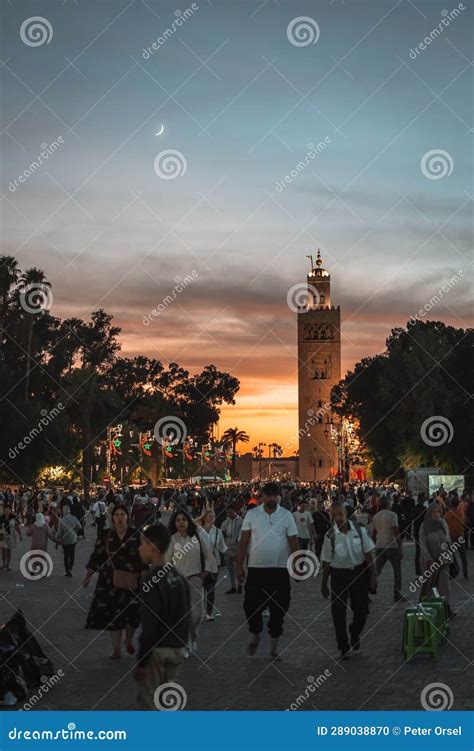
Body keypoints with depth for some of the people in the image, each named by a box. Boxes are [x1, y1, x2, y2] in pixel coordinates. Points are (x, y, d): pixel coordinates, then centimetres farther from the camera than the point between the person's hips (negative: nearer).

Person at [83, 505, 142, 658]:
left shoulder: (136, 535, -2)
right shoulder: (106, 535, 4)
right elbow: (96, 557, 8)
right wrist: (87, 576, 8)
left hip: (131, 581, -1)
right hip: (110, 581, 2)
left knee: (132, 612, -3)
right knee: (112, 614, 3)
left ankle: (128, 641, 27)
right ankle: (116, 649, 16)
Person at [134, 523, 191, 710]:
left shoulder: (152, 581, -19)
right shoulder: (178, 576, 5)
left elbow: (149, 626, -20)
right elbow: (186, 616, 10)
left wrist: (141, 661, -15)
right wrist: (181, 642, 19)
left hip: (157, 650, -8)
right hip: (177, 648, 8)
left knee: (148, 701, 2)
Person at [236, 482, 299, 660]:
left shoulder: (286, 515, 0)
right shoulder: (252, 514, -1)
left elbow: (293, 542, 3)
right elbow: (243, 541, 1)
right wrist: (239, 566, -1)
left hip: (280, 570, 0)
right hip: (256, 569, 0)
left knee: (278, 610, 5)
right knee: (251, 606, 1)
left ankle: (274, 647, 18)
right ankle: (255, 635, 30)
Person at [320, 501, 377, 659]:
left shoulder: (359, 530, -8)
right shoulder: (330, 536, -10)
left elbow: (368, 554, -2)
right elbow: (327, 562, -2)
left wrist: (373, 575, -5)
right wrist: (324, 584, 2)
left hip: (359, 572, 1)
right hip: (339, 574, -1)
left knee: (362, 609, 6)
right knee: (338, 612, -3)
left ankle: (355, 634, 39)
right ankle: (343, 647, 14)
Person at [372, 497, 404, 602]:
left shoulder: (376, 516, 12)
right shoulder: (392, 515, -7)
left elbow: (373, 534, 15)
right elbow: (396, 532, -13)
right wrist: (400, 548, -11)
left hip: (379, 546, 5)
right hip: (392, 546, -5)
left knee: (376, 571, 6)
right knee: (397, 571, 8)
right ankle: (397, 596, 9)